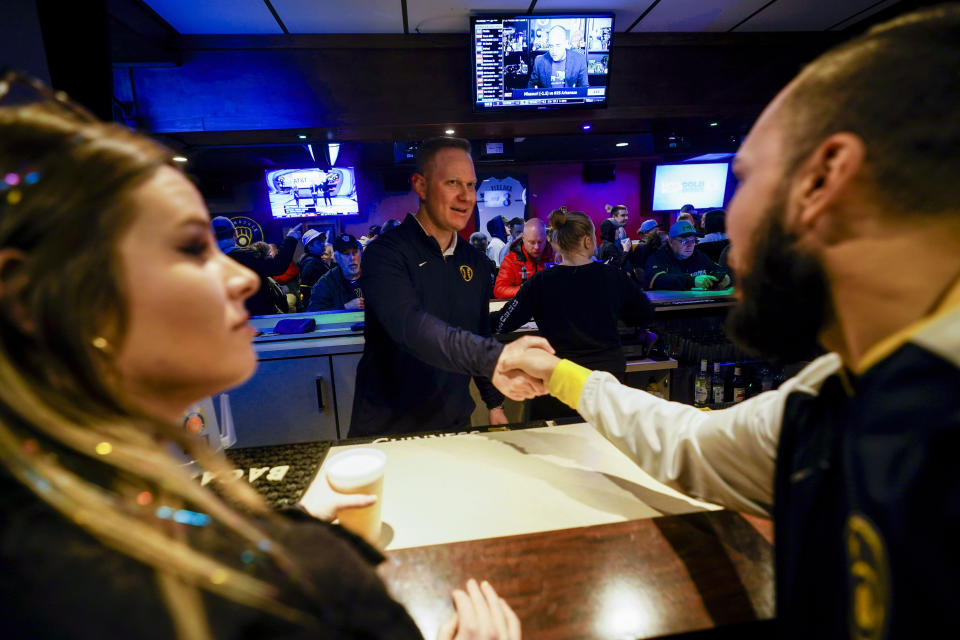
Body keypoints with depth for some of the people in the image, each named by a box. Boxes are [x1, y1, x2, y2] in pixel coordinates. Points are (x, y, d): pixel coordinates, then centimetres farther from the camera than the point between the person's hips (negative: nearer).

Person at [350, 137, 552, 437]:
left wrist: (494, 403, 9)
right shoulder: (385, 254, -16)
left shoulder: (476, 263, 4)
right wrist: (494, 357, -48)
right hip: (387, 428, -5)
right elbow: (409, 325, -35)